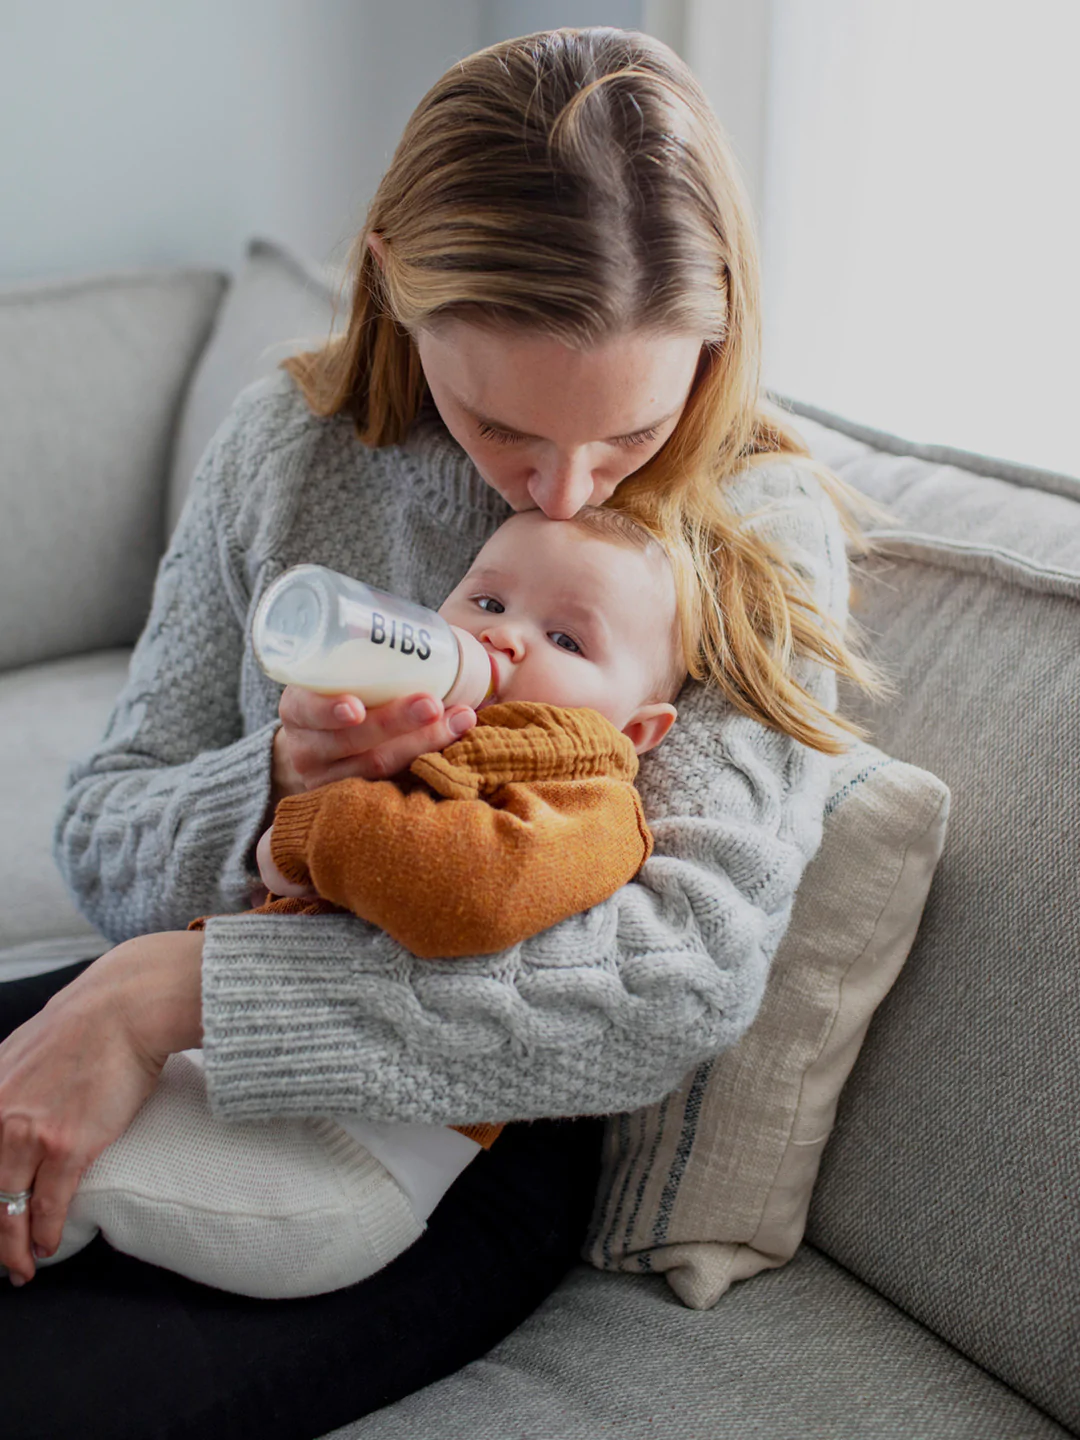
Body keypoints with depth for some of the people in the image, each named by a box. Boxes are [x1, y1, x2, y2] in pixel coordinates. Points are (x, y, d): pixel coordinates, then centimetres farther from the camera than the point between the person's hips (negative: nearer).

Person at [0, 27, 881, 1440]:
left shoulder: (758, 529, -12)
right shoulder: (286, 446, -2)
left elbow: (691, 977, -25)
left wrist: (172, 987, -30)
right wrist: (272, 785, -23)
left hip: (477, 1129, -3)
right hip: (197, 1039, 4)